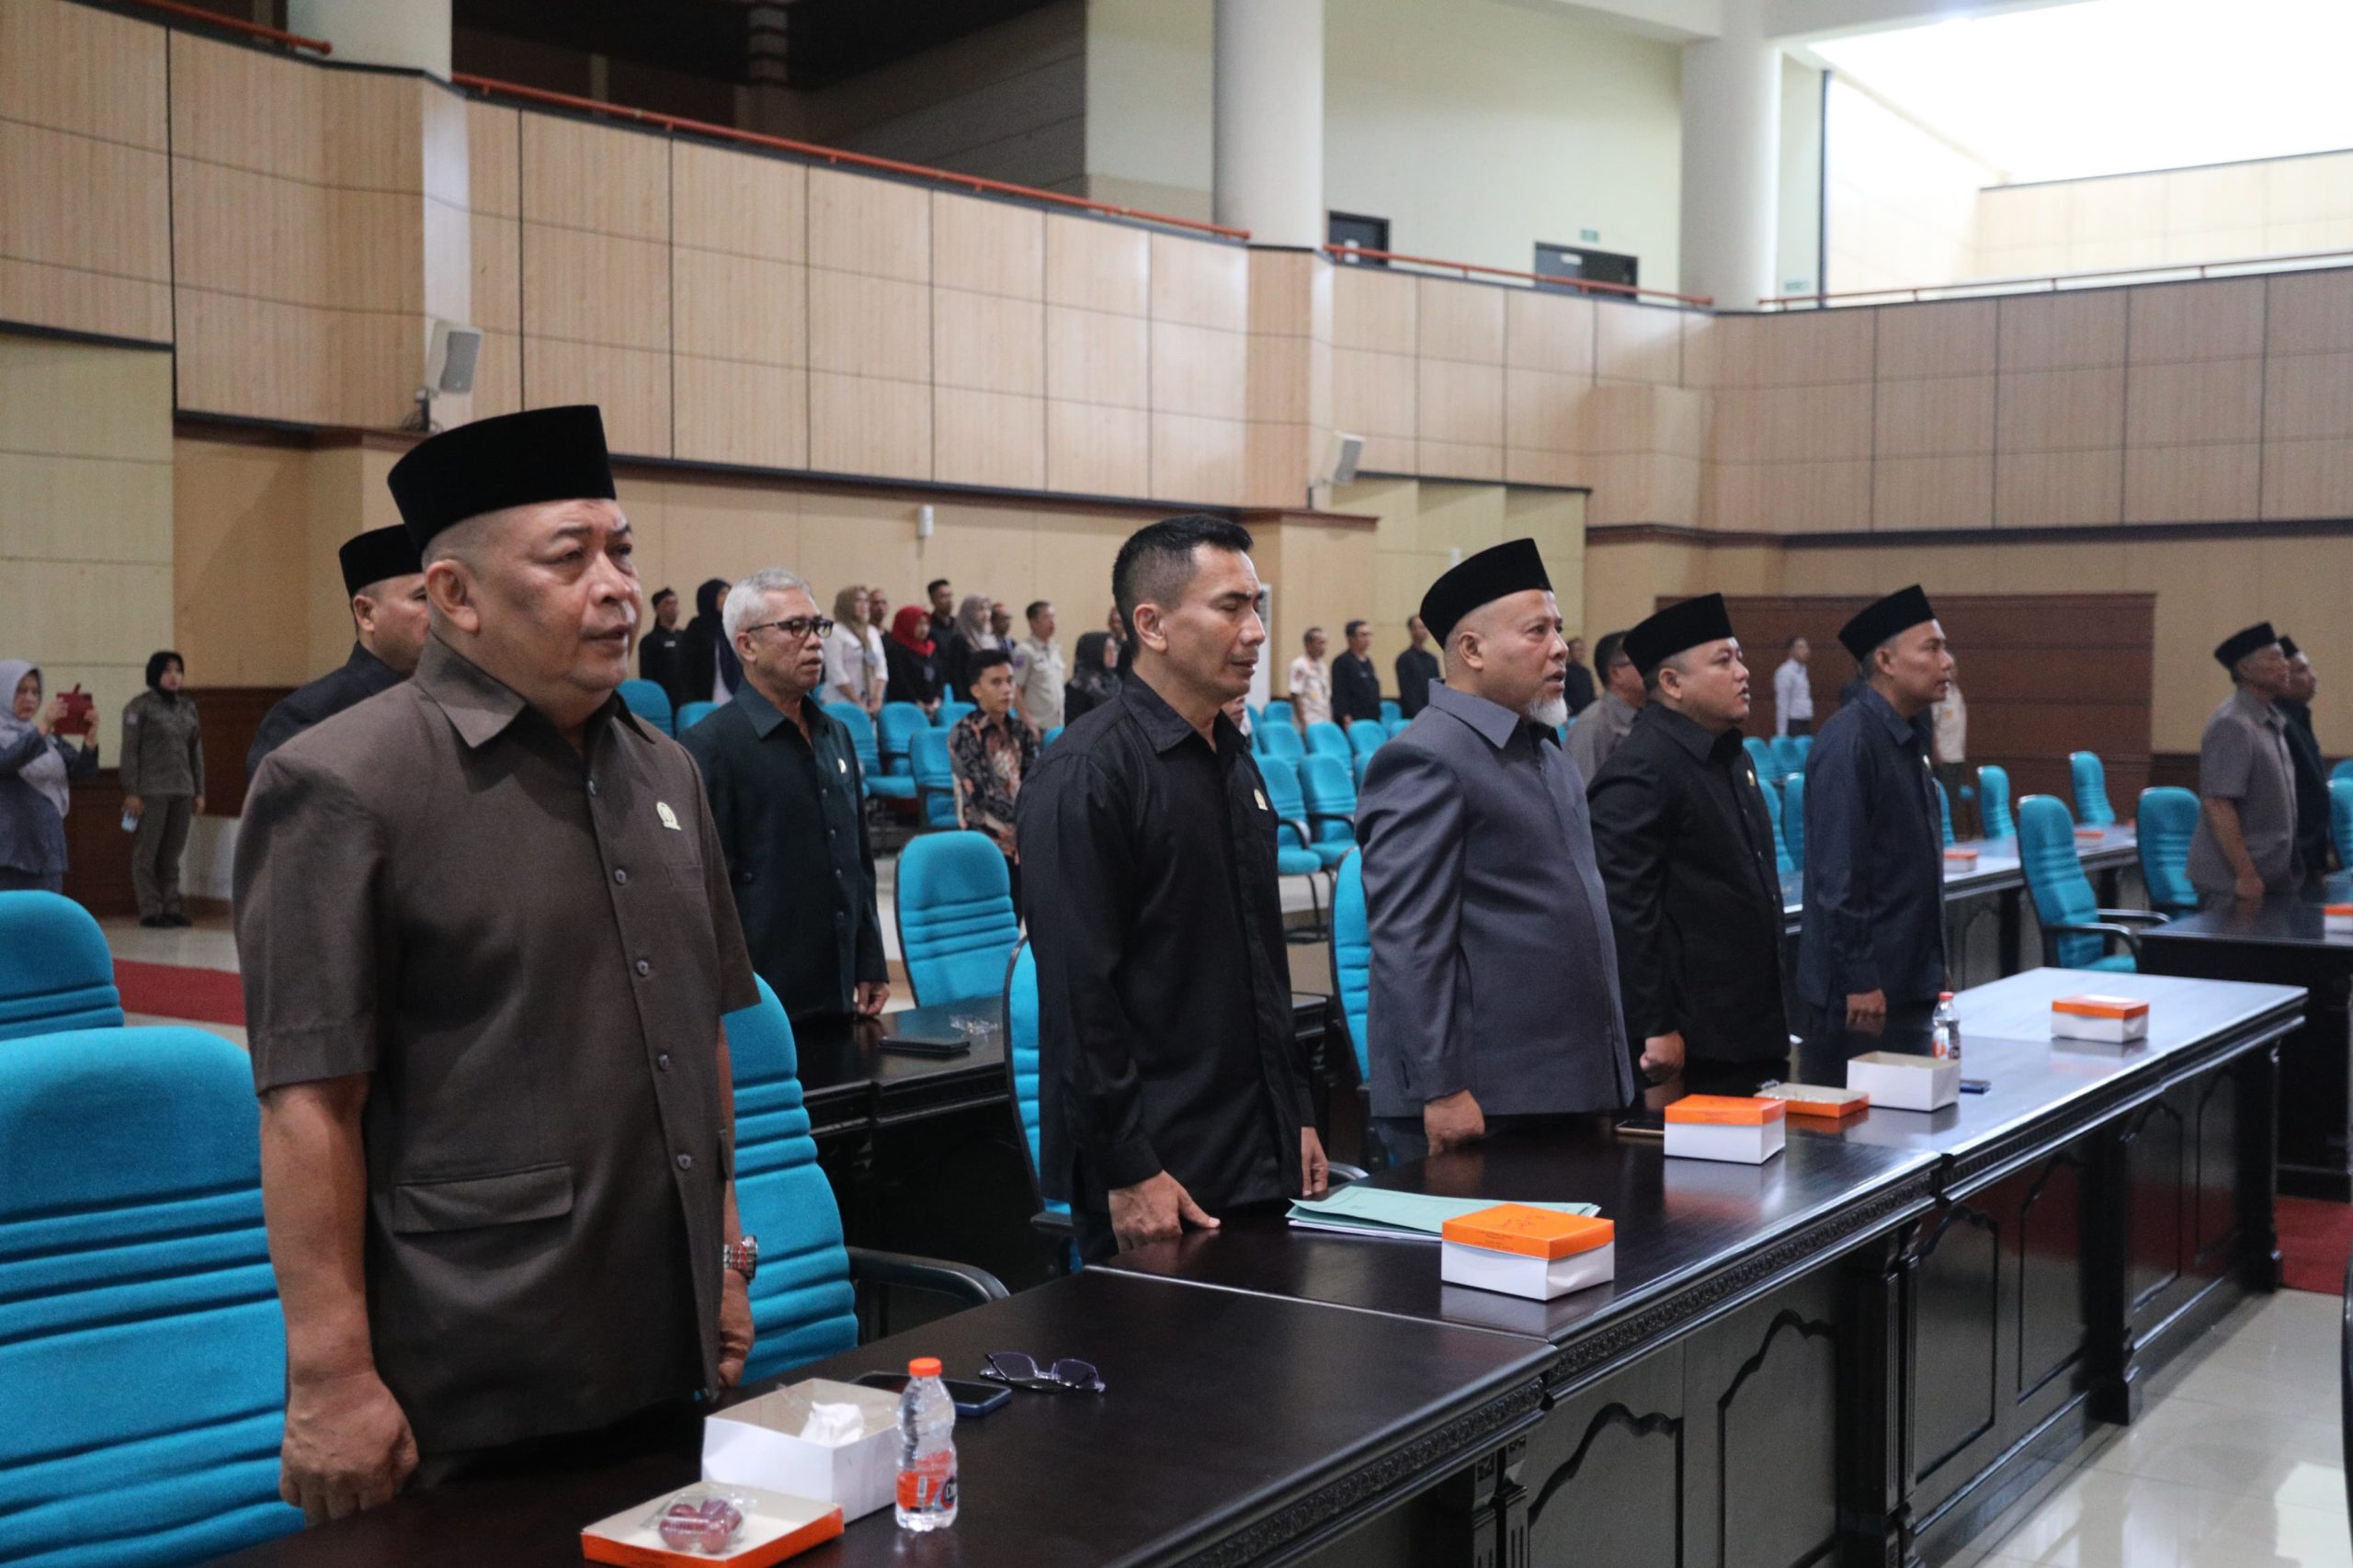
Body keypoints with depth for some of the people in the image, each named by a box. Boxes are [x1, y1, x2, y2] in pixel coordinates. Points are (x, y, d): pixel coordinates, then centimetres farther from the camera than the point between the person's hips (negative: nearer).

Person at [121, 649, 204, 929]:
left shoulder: (188, 706, 13)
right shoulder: (140, 707, -3)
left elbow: (196, 751, 16)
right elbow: (129, 751, -5)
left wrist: (199, 791, 13)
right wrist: (130, 792, -11)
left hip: (182, 791, 5)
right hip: (151, 791, -5)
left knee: (172, 854, 7)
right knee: (147, 853, -1)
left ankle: (171, 908, 10)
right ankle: (151, 910, 0)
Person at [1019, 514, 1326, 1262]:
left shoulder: (1235, 762, 13)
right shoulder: (1086, 773, -15)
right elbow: (1077, 990, -19)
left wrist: (1297, 1115, 17)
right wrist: (1128, 1173, -19)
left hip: (1262, 1160, 8)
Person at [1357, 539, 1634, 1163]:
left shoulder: (1548, 753, 17)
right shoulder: (1424, 760, -13)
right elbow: (1408, 940, -18)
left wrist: (1612, 1065, 21)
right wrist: (1440, 1090, -21)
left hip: (1570, 1086, 9)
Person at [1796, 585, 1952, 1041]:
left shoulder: (1908, 737, 10)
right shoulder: (1848, 742, -17)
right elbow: (1837, 871, -20)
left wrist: (1932, 967, 19)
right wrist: (1859, 980, -20)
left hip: (1911, 978, 9)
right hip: (1863, 987, -9)